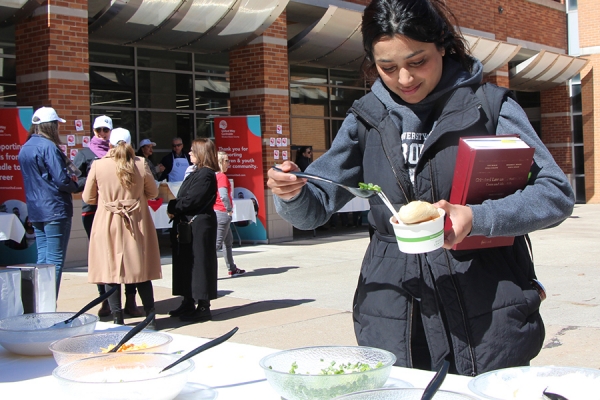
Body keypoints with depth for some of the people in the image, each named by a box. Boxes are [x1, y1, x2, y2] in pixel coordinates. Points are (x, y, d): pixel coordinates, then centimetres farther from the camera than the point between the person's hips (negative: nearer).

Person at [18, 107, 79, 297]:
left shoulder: (25, 148, 12)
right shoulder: (48, 146, -14)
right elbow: (61, 180, -19)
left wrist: (68, 179, 12)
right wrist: (74, 184, 3)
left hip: (35, 211, 8)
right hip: (55, 209, -8)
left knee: (43, 259, 13)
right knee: (55, 260, -4)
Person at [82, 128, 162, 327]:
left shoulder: (98, 165, -7)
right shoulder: (140, 164, -6)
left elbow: (88, 198, 2)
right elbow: (153, 193, 7)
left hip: (107, 224, -1)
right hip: (137, 224, 1)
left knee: (110, 272, 6)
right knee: (141, 271, 11)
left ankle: (117, 320, 7)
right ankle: (150, 317, 16)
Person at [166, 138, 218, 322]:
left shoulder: (205, 174, -16)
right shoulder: (195, 173, 16)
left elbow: (191, 200, -21)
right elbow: (184, 198, 15)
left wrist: (172, 208, -7)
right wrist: (174, 207, -3)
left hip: (199, 225, -10)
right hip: (187, 224, 10)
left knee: (199, 263, -4)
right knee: (185, 263, 14)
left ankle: (203, 307, 2)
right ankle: (188, 303, 23)